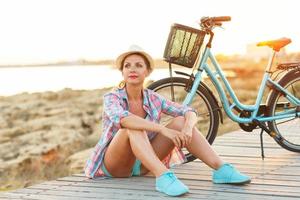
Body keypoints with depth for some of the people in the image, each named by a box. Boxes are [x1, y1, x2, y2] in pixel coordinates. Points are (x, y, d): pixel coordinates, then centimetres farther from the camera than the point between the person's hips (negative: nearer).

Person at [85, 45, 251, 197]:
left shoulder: (153, 99, 0)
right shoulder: (112, 97, -14)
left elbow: (189, 112, -9)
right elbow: (121, 119, -37)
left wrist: (187, 127, -33)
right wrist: (163, 129, -45)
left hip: (142, 164, 4)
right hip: (114, 165, -4)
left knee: (181, 122, -13)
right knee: (133, 126, -34)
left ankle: (221, 169, -24)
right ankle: (163, 177, -50)